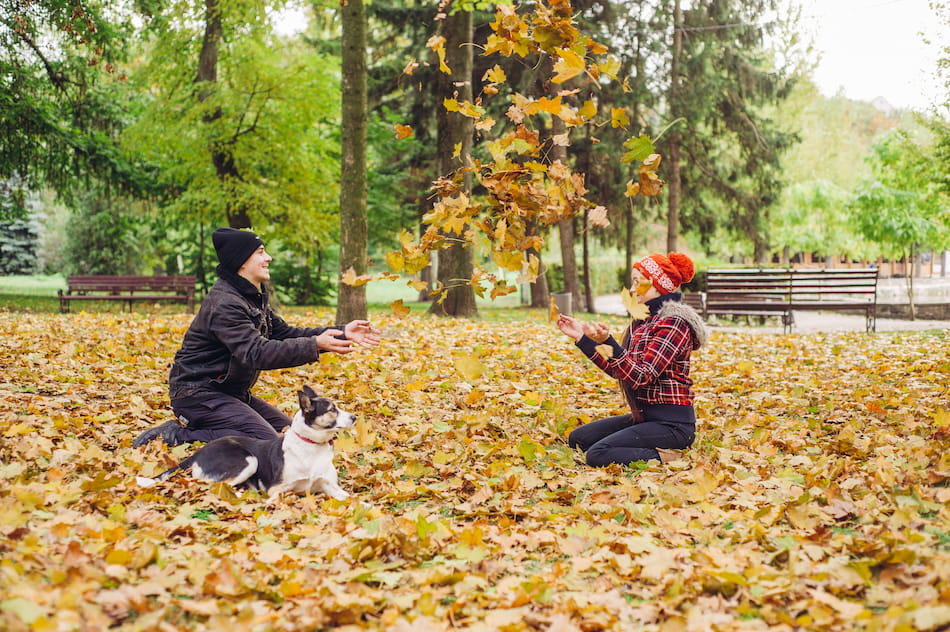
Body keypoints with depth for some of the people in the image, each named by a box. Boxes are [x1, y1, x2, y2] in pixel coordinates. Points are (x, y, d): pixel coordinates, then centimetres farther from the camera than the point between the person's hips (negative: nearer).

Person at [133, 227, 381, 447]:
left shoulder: (255, 298, 12)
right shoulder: (225, 304, -22)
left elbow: (284, 333, 12)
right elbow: (257, 352, -32)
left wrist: (342, 332, 1)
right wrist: (315, 345, -37)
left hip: (230, 392, 10)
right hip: (198, 394, -10)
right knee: (266, 441, -22)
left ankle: (192, 430, 10)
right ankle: (178, 435, -13)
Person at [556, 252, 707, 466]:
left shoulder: (674, 323, -16)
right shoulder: (644, 321, 12)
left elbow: (640, 377, -24)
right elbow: (618, 370, 16)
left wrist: (608, 342, -36)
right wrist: (581, 337, 13)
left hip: (671, 423, -10)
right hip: (644, 416, 10)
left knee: (598, 455, -23)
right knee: (577, 439, 9)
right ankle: (653, 452, 8)